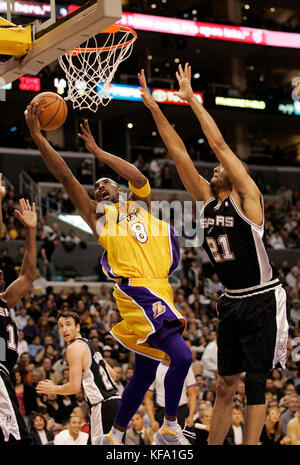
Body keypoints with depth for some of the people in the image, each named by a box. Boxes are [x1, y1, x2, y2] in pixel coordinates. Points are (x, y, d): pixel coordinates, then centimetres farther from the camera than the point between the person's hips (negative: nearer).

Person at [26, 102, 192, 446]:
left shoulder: (139, 204, 22)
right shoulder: (97, 215, 15)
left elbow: (138, 177, 1)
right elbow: (65, 176, 7)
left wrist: (96, 151, 7)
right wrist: (37, 137, 1)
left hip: (159, 290, 5)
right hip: (136, 291, -5)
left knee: (145, 373, 12)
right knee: (181, 356, -21)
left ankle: (114, 436, 25)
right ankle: (169, 429, -9)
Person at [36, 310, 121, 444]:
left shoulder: (74, 347, -8)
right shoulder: (88, 344, 20)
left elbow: (75, 387, -14)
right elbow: (112, 374, 27)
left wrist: (52, 389, 1)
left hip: (103, 406, -9)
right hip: (116, 401, 10)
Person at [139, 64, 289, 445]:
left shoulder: (246, 198, -8)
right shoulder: (206, 199, 8)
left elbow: (219, 144, -15)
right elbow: (178, 151, 5)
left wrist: (192, 100, -12)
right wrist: (153, 107, 2)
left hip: (261, 301, -7)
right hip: (231, 302, 7)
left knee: (255, 382, -7)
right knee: (225, 384, 11)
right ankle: (212, 445, 17)